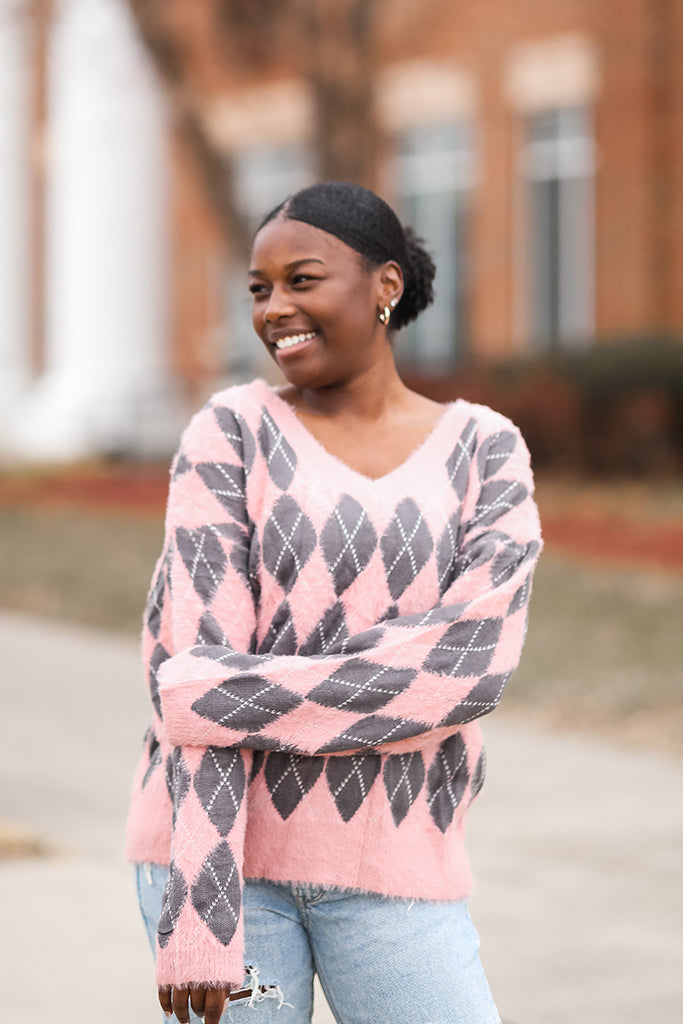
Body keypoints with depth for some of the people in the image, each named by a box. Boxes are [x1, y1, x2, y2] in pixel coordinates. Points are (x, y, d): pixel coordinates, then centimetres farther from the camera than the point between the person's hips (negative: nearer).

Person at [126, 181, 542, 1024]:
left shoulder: (485, 451, 4)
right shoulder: (231, 433, 0)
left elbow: (473, 661, -12)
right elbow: (193, 668, -9)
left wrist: (245, 696, -17)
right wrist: (197, 919, -17)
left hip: (390, 864, 1)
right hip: (221, 844, -1)